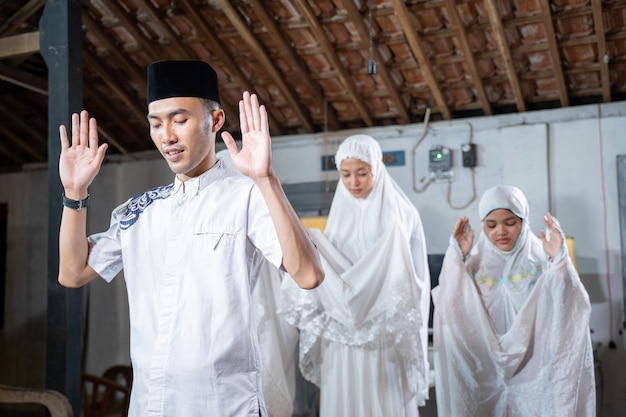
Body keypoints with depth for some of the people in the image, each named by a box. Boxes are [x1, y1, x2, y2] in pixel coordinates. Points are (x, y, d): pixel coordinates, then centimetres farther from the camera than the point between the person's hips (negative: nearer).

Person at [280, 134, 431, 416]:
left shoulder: (400, 213, -2)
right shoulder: (339, 213, 10)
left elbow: (414, 277, -2)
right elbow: (327, 269, 11)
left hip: (386, 333, -3)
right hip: (344, 332, 3)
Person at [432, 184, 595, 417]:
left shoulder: (542, 258, -3)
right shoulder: (474, 262, 0)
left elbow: (569, 308, -15)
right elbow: (452, 312, -12)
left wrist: (559, 262, -25)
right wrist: (456, 260, -18)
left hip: (535, 371, -1)